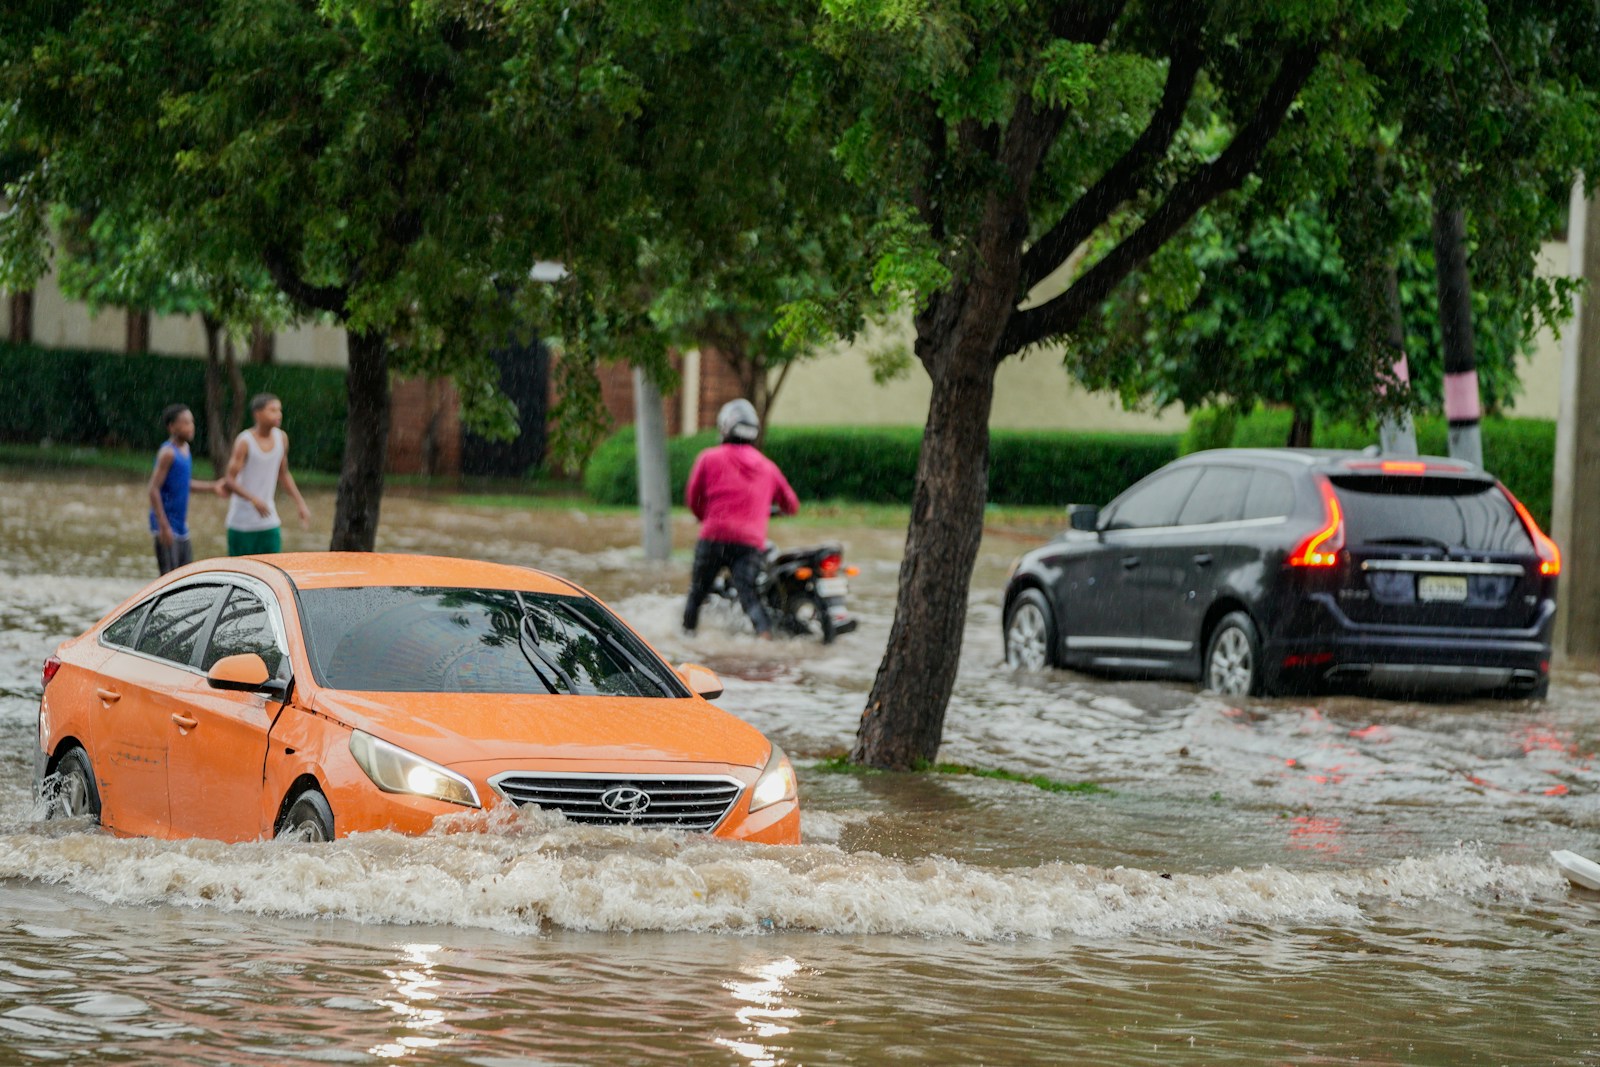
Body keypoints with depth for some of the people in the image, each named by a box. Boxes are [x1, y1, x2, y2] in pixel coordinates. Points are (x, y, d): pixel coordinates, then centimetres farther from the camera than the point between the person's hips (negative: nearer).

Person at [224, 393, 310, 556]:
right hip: (242, 523, -5)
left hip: (269, 522, 5)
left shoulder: (281, 438, 3)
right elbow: (231, 481, -17)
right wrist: (254, 499, -33)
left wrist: (300, 503, 9)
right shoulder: (245, 442, -14)